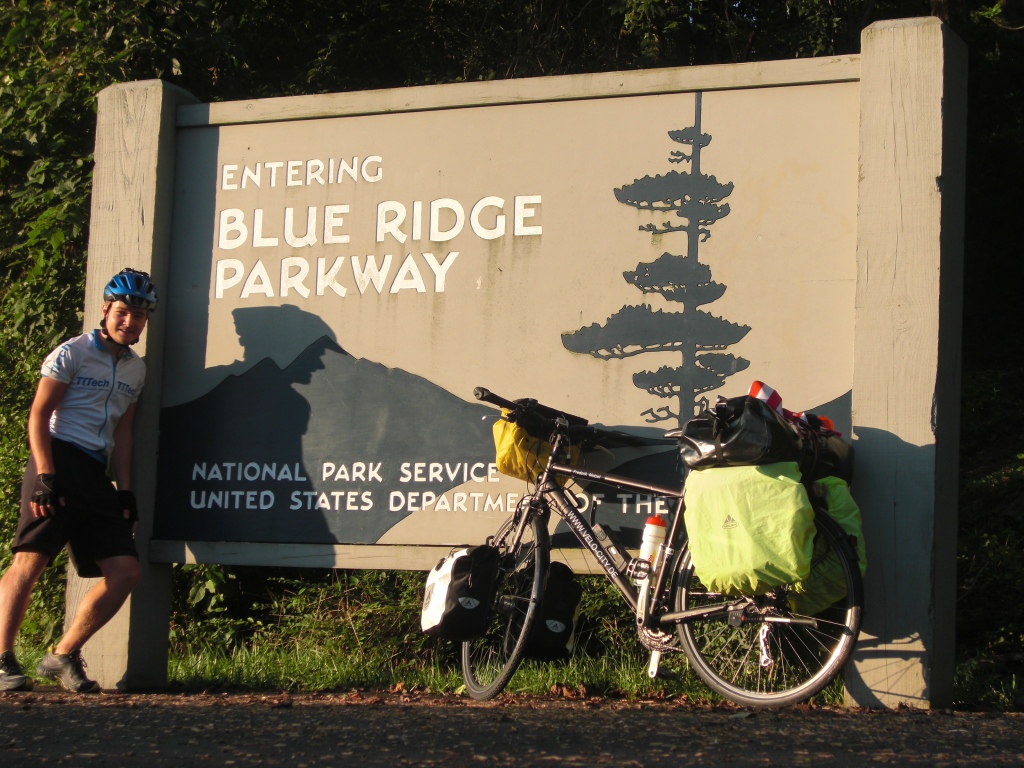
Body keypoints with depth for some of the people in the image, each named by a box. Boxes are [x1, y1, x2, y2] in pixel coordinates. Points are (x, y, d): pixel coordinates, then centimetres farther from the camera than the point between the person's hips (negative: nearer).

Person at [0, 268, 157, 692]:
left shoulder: (136, 369, 19)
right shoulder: (73, 352, 1)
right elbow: (38, 414, -5)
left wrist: (125, 491, 12)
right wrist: (45, 477, -16)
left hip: (96, 474, 6)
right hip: (60, 460, -6)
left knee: (125, 570, -3)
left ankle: (63, 656, 7)